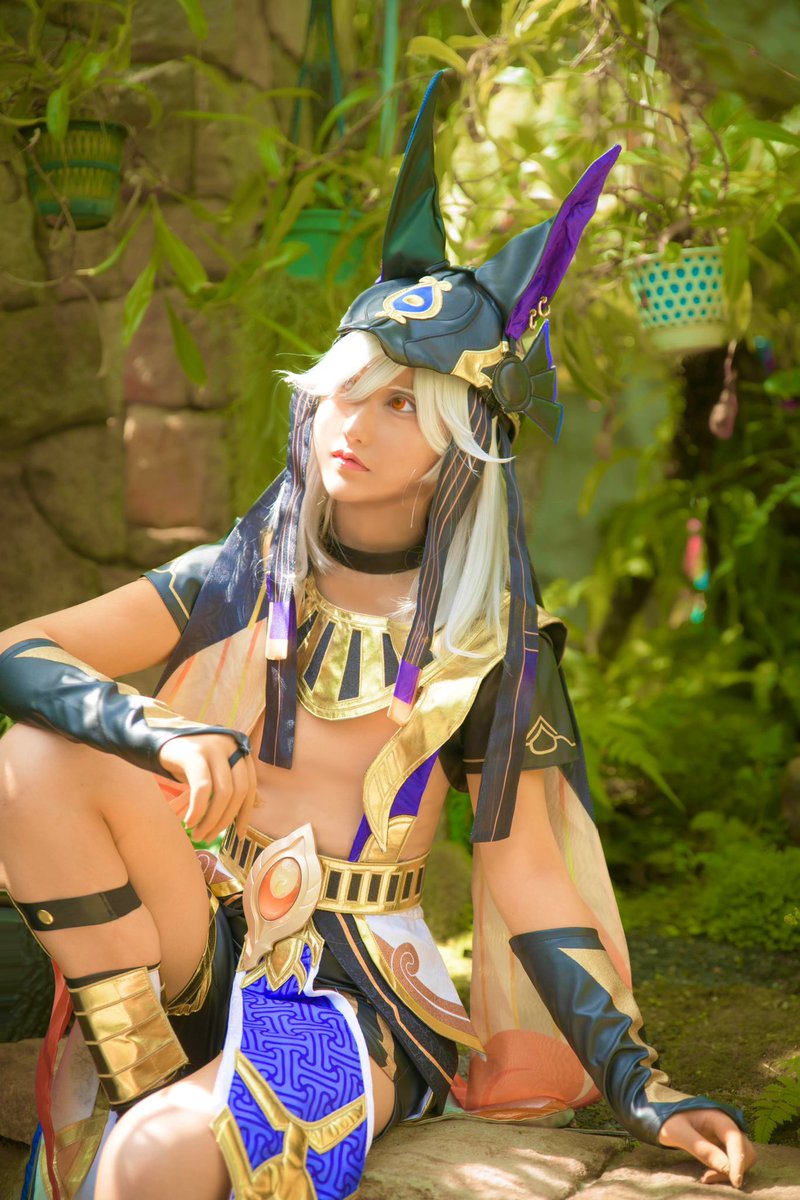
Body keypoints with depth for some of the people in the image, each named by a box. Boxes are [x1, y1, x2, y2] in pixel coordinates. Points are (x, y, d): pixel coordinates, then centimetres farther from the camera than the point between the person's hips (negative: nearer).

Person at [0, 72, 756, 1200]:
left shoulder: (490, 640, -1)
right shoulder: (240, 579, 3)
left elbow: (526, 871, -2)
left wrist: (639, 1087, -11)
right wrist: (156, 735, -26)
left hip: (362, 992, -3)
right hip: (207, 947, 4)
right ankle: (135, 1070, -12)